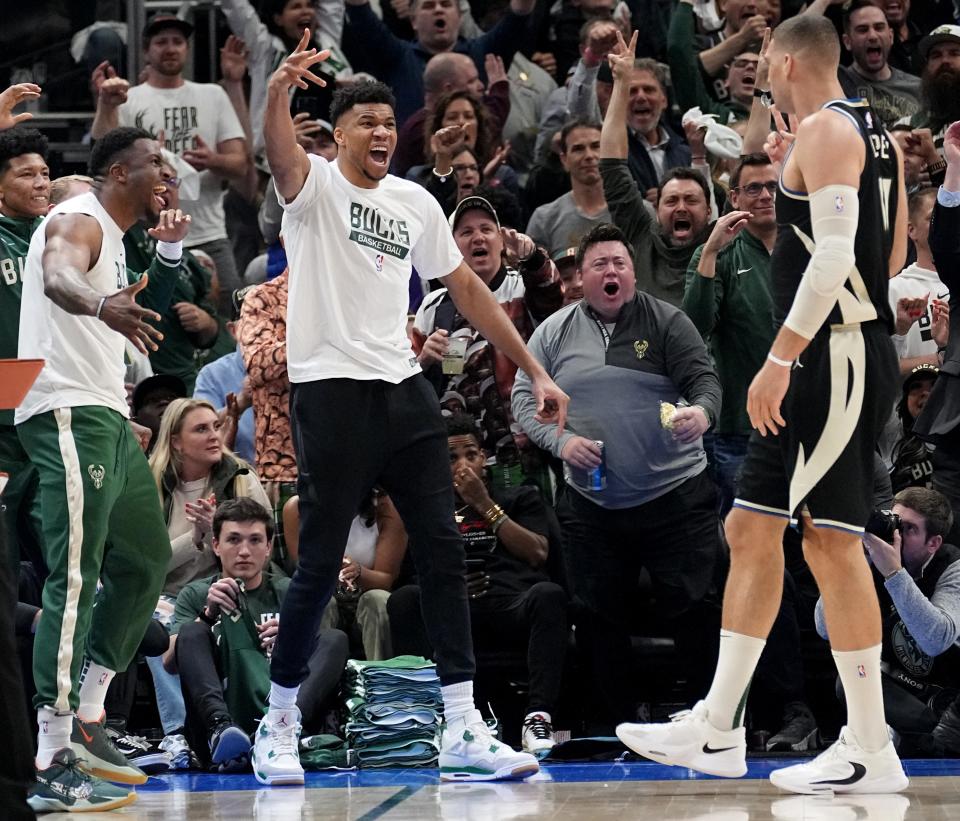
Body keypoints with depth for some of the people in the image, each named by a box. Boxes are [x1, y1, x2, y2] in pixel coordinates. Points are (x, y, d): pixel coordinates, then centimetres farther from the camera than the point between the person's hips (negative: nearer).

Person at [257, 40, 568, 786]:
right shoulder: (316, 185, -3)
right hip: (331, 391, -5)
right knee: (320, 564, -3)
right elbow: (282, 154, -26)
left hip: (403, 394, 5)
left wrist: (535, 370, 13)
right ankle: (279, 721, 13)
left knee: (444, 552, -1)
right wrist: (278, 90, -48)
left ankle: (463, 731, 1)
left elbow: (467, 289, 17)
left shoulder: (416, 202, 12)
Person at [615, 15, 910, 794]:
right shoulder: (872, 134, 17)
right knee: (751, 529, 12)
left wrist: (779, 360, -25)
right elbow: (890, 255, 23)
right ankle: (716, 731, 17)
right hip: (822, 368, 11)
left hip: (839, 358, -11)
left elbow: (836, 254, -23)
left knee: (832, 542, -8)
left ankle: (870, 753, -5)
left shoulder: (824, 129, -12)